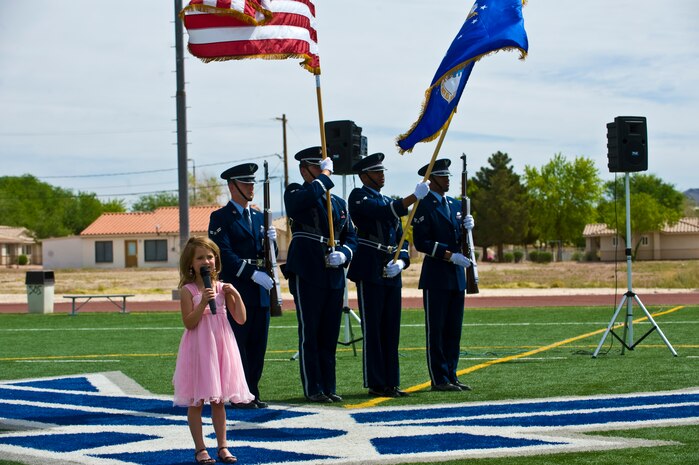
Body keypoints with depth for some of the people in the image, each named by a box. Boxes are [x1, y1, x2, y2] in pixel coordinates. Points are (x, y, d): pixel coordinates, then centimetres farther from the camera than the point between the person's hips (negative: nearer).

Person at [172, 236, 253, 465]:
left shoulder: (223, 288, 5)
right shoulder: (187, 290, -7)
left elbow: (241, 319, 3)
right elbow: (189, 323, -14)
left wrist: (236, 295, -9)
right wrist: (203, 303, -25)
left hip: (220, 348, 4)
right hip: (198, 349, -4)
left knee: (219, 400, 11)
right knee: (196, 401, 1)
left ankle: (222, 446, 17)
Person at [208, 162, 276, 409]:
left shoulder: (259, 217, 19)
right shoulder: (221, 218, -2)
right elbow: (225, 254, -13)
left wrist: (271, 241, -4)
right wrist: (253, 274, -19)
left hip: (261, 291, 6)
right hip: (237, 291, -6)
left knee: (258, 344, 7)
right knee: (238, 344, -5)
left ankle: (252, 394, 13)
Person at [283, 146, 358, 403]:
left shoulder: (339, 203, 17)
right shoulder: (295, 192, 0)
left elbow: (351, 236, 17)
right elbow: (304, 200, -25)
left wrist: (343, 253, -3)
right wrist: (324, 177, -14)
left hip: (334, 275, 6)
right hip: (307, 275, -6)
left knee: (330, 335, 8)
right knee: (309, 334, -1)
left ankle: (329, 387, 14)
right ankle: (313, 389, 4)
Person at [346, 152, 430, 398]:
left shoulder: (388, 201, 20)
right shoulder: (358, 197, -4)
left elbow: (401, 239, 18)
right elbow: (385, 212, -22)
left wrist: (401, 262, -2)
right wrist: (415, 196, -28)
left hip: (391, 274, 7)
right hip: (370, 273, -7)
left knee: (391, 330, 8)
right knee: (372, 329, -4)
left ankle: (390, 382, 12)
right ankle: (376, 384, 0)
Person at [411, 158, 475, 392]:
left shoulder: (455, 204, 16)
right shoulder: (424, 206, -7)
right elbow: (421, 243, -14)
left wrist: (467, 227, -3)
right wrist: (450, 256, -18)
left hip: (457, 276, 7)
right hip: (436, 278, -7)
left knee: (453, 329, 9)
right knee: (436, 329, -2)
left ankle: (450, 376, 15)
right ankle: (439, 379, 1)